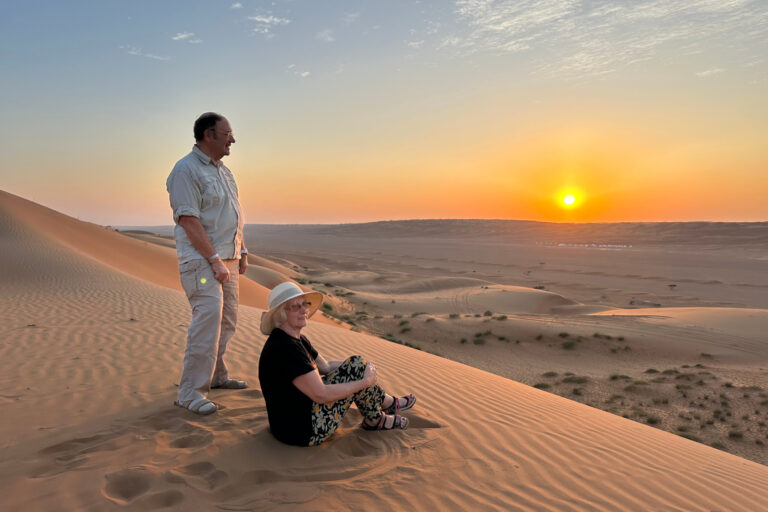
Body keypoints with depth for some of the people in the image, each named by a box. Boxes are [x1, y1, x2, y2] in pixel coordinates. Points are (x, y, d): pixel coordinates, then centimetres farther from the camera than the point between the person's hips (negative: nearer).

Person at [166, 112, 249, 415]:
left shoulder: (222, 170, 17)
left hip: (227, 258, 9)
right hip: (202, 259, -9)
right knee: (207, 319, -14)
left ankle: (216, 376, 29)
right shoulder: (186, 170, -11)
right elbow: (189, 220, -19)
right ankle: (191, 392, -7)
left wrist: (241, 251, 16)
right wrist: (215, 260, -22)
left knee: (226, 321, 14)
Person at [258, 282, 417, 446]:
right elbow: (321, 394, -27)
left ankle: (388, 402, 26)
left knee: (356, 364, 10)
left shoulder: (298, 340, 6)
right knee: (356, 369, -11)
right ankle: (375, 420, 13)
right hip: (303, 431, -10)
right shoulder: (285, 347, -26)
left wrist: (361, 364, 6)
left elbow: (325, 366, 18)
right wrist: (365, 382, -18)